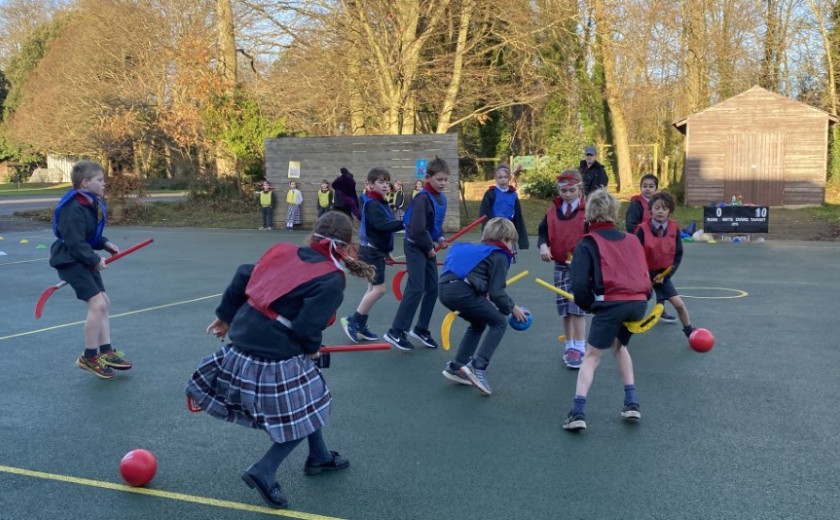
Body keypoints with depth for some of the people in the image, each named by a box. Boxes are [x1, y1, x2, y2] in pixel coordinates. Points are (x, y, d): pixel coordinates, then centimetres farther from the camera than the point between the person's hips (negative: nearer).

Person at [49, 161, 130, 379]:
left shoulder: (93, 204, 8)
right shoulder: (75, 209, -22)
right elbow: (75, 242, -25)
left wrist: (105, 243, 4)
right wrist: (95, 260, -18)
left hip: (85, 261, 10)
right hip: (70, 261, -10)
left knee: (104, 303, 11)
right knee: (97, 304, -14)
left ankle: (106, 352, 18)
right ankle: (89, 357, -2)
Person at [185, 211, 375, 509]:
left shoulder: (285, 253, 6)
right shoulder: (332, 279, -12)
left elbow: (244, 276, 9)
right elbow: (307, 325, -19)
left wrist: (226, 315, 20)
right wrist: (312, 348, 2)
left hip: (243, 344, 8)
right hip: (278, 358, -8)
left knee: (307, 399, 27)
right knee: (307, 412, 13)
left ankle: (319, 458, 43)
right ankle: (263, 472, 10)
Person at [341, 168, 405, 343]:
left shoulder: (381, 203, 14)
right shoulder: (372, 204, -17)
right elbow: (382, 225, -33)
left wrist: (386, 251, 20)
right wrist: (404, 223, -39)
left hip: (377, 251, 10)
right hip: (371, 251, -10)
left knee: (373, 288, 11)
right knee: (379, 289, -10)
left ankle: (360, 326, 17)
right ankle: (352, 321, -1)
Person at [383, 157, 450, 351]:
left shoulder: (441, 198, 7)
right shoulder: (423, 198, -20)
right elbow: (417, 229, -26)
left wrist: (440, 238, 3)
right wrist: (429, 247, -14)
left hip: (428, 247, 9)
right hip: (415, 246, -9)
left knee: (433, 288, 9)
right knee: (416, 288, -13)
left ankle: (421, 329, 22)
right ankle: (395, 332, -7)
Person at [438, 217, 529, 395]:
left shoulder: (477, 249, 30)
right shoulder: (499, 257, 5)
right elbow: (496, 292, -3)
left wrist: (485, 300, 29)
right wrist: (512, 308, 12)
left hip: (444, 288, 9)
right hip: (462, 291, -8)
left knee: (478, 323, 28)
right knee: (499, 322, 7)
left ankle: (456, 367, 25)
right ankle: (478, 367, -5)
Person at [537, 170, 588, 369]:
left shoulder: (588, 210, -9)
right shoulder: (553, 209, 3)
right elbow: (543, 230, 9)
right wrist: (543, 245, -11)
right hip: (560, 264, 5)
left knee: (578, 305, -7)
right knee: (564, 306, 10)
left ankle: (579, 348, 0)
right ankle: (569, 346, 22)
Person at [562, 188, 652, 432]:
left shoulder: (587, 243, 4)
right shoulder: (631, 239, 20)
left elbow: (579, 285, -6)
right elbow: (643, 275, 16)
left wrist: (589, 305, 10)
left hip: (611, 304, -5)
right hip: (639, 302, 5)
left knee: (592, 356, 7)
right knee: (619, 346, 30)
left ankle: (578, 412, -3)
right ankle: (632, 403, 26)